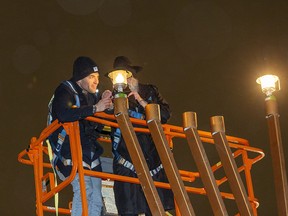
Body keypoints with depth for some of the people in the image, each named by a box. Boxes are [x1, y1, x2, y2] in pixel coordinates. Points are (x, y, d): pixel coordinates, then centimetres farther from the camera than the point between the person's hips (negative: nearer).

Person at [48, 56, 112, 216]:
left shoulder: (92, 94, 14)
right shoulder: (65, 91, -11)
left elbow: (98, 126, 14)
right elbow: (63, 114, -33)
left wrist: (104, 103, -3)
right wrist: (94, 108, -33)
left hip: (90, 151, 8)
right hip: (70, 152, -8)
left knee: (96, 200, 4)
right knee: (84, 190, -24)